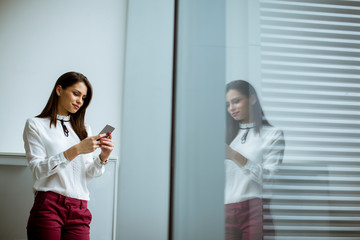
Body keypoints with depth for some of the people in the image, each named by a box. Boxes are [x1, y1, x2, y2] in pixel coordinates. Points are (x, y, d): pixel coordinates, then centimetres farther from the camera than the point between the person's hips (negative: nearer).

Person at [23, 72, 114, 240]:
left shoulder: (84, 129, 16)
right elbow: (37, 170, -9)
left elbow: (89, 174, 10)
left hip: (79, 212, 3)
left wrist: (103, 157, -10)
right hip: (48, 207, -3)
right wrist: (76, 150, -18)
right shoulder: (35, 125, 4)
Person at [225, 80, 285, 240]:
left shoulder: (273, 134, 4)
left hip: (254, 209, -4)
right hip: (226, 210, 4)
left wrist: (235, 156, -16)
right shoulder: (229, 135, 19)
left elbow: (270, 177, -9)